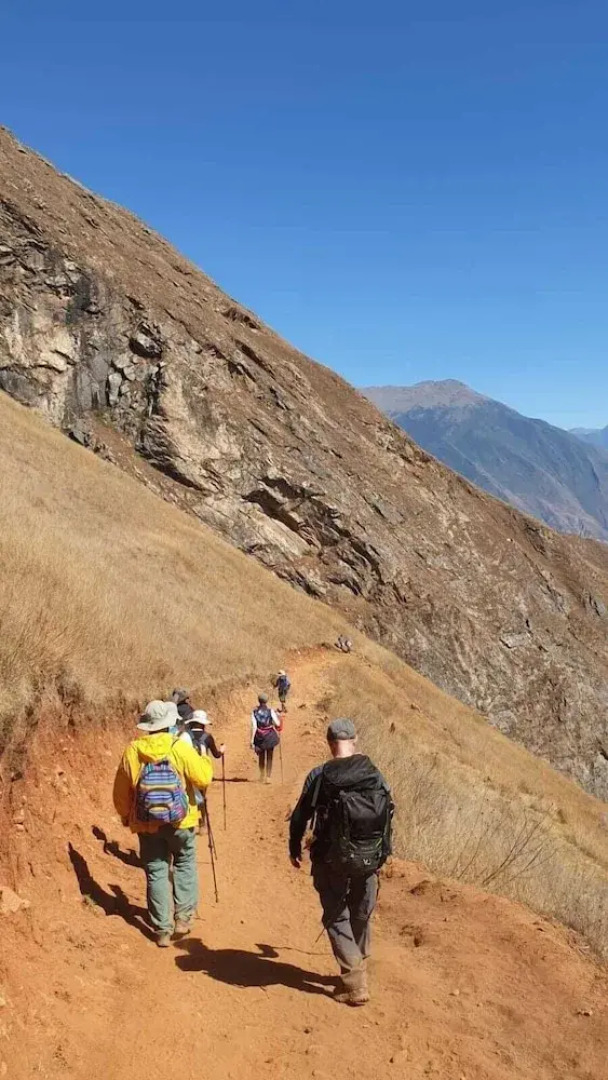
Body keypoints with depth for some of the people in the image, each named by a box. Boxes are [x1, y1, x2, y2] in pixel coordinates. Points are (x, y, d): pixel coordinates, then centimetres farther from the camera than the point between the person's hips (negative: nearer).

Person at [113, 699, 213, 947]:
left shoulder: (132, 750, -6)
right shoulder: (180, 748, -14)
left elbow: (122, 791, 3)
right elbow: (204, 779, -13)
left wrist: (125, 815, 21)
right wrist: (205, 761, 8)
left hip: (146, 823, 2)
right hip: (180, 820, -1)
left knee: (156, 873, 11)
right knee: (185, 864, 20)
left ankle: (162, 930, 16)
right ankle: (183, 916, 15)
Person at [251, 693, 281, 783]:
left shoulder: (255, 712, -7)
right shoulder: (270, 711, -10)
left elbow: (254, 726, -13)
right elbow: (278, 724, -12)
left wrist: (252, 740, -13)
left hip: (259, 736, 2)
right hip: (270, 736, -2)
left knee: (261, 756, 21)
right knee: (269, 758, 11)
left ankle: (262, 775, 37)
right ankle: (268, 777, 6)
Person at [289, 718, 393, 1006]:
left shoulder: (320, 776, -12)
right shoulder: (375, 775, -2)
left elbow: (300, 816, -5)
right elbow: (387, 815, 8)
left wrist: (294, 849, 12)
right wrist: (381, 853, 23)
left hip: (332, 861, -3)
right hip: (369, 860, 4)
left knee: (337, 918, 10)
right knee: (361, 917, 21)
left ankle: (355, 984, 4)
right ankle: (357, 971, 35)